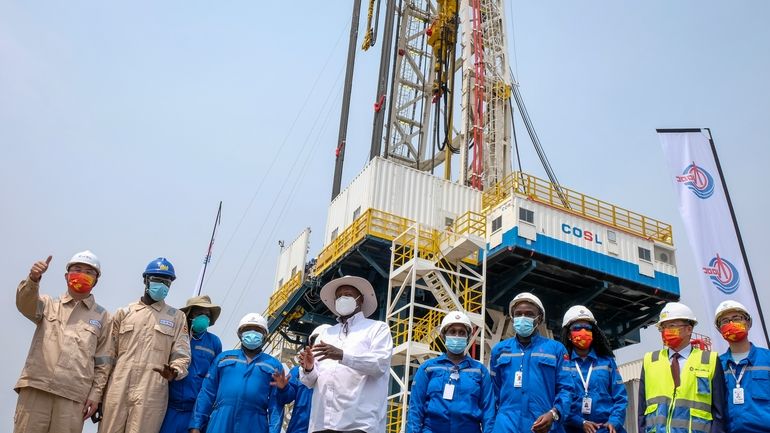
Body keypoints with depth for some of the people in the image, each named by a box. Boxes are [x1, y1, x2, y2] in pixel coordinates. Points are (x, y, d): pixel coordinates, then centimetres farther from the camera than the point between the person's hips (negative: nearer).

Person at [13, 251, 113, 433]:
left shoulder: (102, 316, 14)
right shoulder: (48, 305, 16)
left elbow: (103, 361, 11)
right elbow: (25, 304, -7)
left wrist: (96, 394, 2)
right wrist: (33, 279, -27)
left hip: (73, 396, 0)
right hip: (36, 387, 1)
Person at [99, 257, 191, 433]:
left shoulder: (177, 317, 10)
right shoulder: (124, 313, 14)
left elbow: (181, 356, 4)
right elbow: (109, 354, 13)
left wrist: (174, 372, -18)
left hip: (151, 395, -1)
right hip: (118, 391, 2)